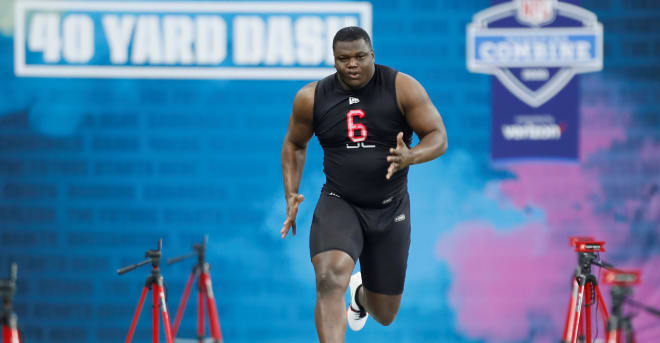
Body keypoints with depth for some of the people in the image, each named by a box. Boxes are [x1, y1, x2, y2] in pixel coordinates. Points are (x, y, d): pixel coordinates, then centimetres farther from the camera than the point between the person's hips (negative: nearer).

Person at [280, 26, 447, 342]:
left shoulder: (402, 88, -10)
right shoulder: (312, 98, -5)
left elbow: (438, 138, -9)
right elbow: (294, 144, 13)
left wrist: (410, 157, -30)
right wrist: (291, 195, 1)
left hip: (390, 210, 1)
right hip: (339, 205, -1)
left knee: (384, 315, 13)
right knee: (330, 280, -32)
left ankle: (361, 293, 52)